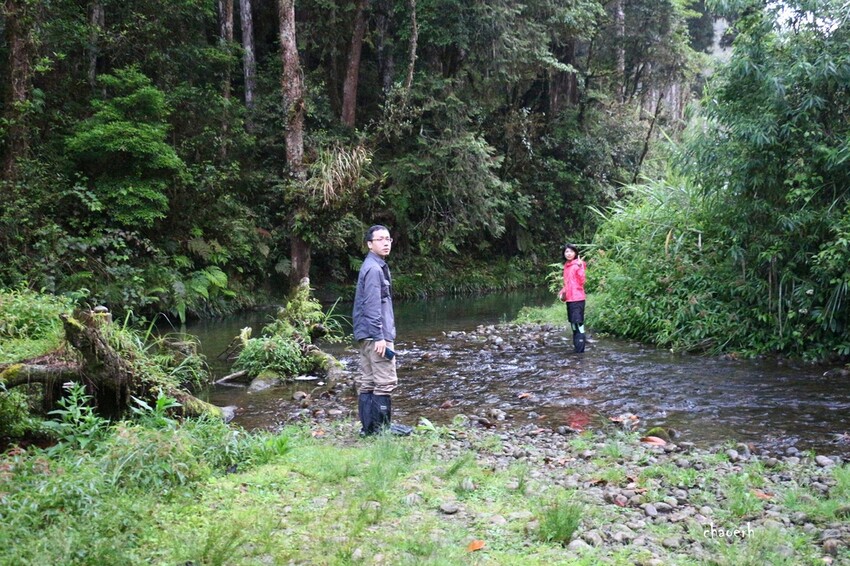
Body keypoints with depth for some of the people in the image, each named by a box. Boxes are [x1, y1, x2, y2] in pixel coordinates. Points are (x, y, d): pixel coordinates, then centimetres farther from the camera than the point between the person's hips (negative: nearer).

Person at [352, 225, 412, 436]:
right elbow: (372, 306, -19)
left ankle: (368, 426, 13)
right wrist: (379, 337, -20)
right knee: (385, 381, -6)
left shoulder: (378, 266, 18)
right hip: (376, 335, -10)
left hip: (365, 336, 10)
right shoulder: (373, 269, -13)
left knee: (367, 382, 9)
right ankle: (382, 426, -2)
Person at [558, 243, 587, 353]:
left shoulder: (578, 265, -7)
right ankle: (576, 344, 21)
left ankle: (580, 347, -12)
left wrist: (580, 267, -25)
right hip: (569, 298, 8)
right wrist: (562, 291, 9)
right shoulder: (566, 266, 15)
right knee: (572, 322, 13)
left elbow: (582, 281, -15)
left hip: (577, 298, -8)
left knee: (578, 322, -11)